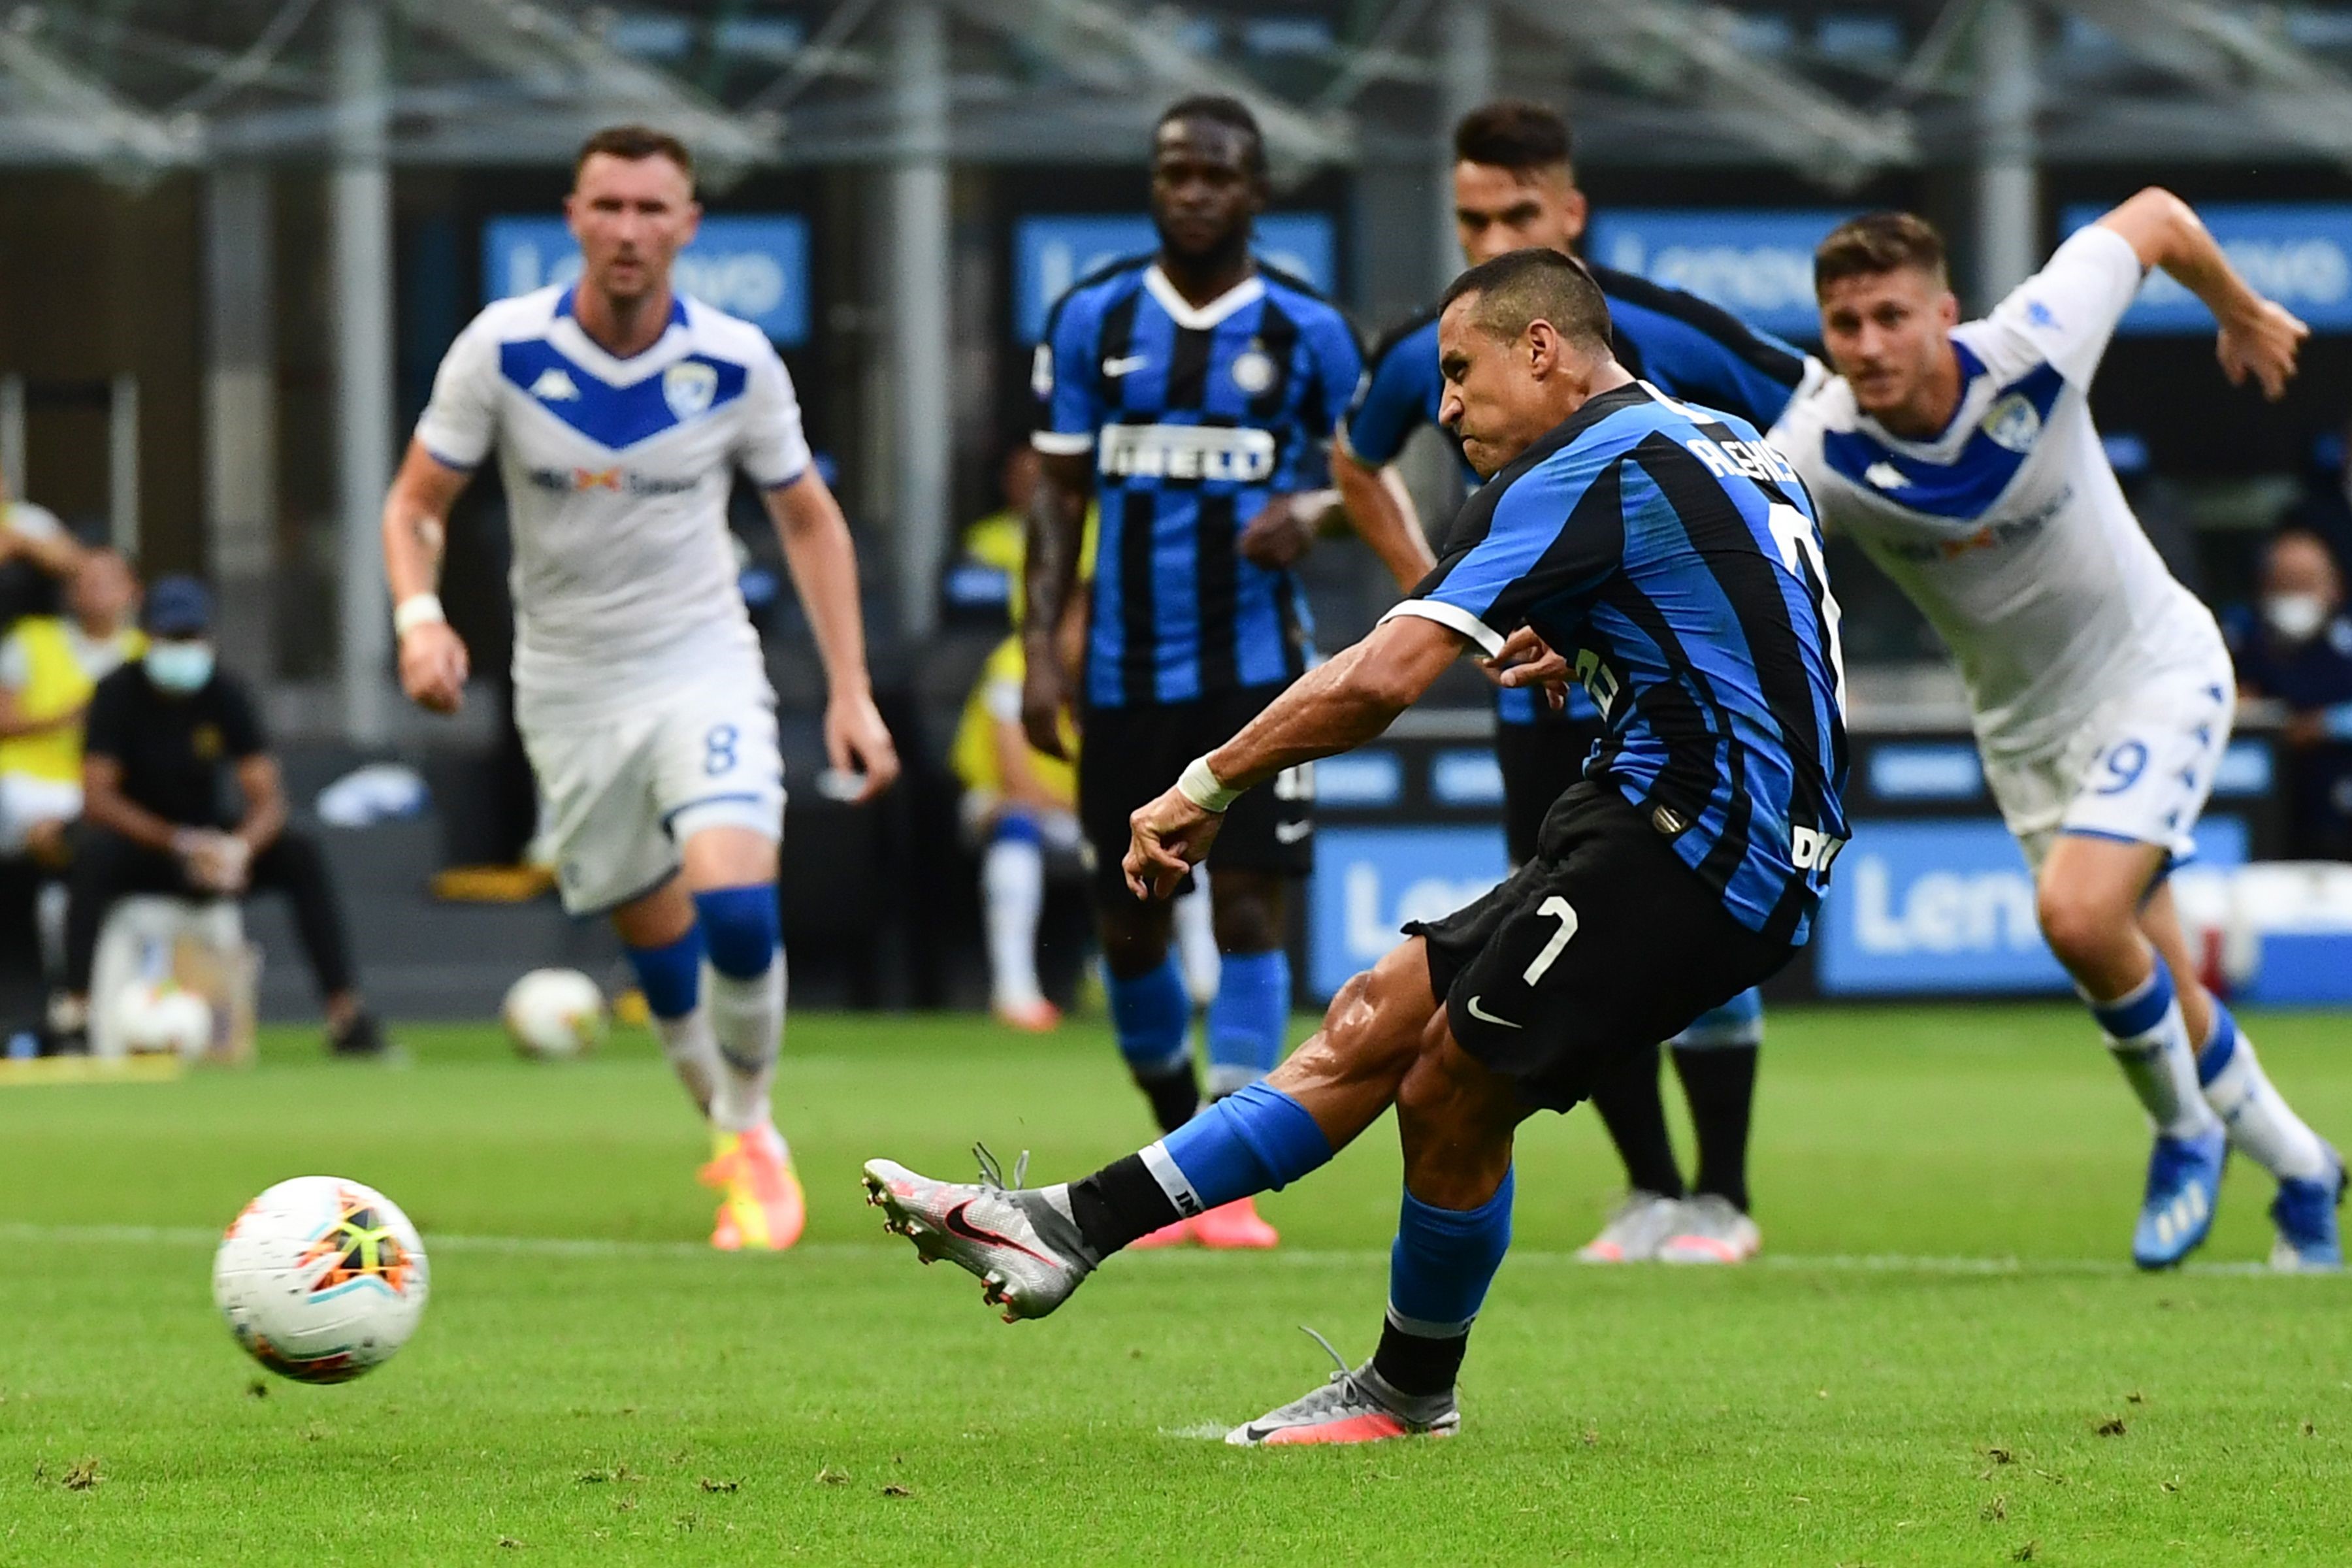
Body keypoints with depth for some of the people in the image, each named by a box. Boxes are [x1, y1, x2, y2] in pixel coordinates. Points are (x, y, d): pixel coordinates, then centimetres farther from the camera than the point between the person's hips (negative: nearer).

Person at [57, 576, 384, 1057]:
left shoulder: (226, 694, -5)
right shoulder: (119, 693, -12)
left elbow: (269, 799, -10)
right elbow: (97, 800, -20)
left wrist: (241, 847, -34)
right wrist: (181, 845, -32)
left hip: (210, 841, 3)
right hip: (138, 843, -3)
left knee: (302, 853, -22)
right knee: (93, 854, -37)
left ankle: (346, 1015, -23)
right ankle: (75, 1015, -40)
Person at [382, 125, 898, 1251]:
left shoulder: (737, 363, -9)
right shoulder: (501, 349, -11)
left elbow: (808, 520, 4)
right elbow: (416, 502, -2)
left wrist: (850, 691, -1)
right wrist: (419, 617, -22)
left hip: (703, 669, -1)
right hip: (569, 688, 1)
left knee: (735, 904, -23)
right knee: (660, 948, 6)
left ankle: (751, 1131, 1)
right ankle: (739, 1148, 30)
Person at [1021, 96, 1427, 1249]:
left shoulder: (1307, 332, 1)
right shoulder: (1091, 320, 4)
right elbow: (1058, 492, 7)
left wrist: (1315, 509, -14)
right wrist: (1041, 648, 0)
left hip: (1256, 668, -2)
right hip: (1126, 670, 2)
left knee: (1250, 910, -9)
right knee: (1128, 924, 6)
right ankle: (1182, 1145, 28)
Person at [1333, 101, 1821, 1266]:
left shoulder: (1666, 333, -18)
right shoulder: (1427, 357, -6)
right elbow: (1357, 462, 17)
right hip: (1541, 683, 4)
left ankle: (1721, 1199, 3)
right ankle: (1651, 1190, 17)